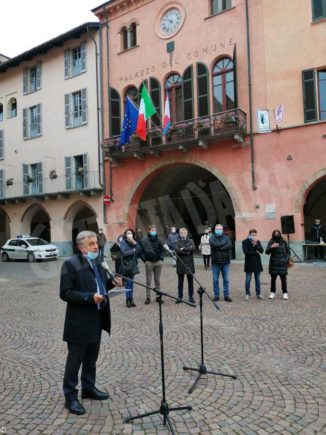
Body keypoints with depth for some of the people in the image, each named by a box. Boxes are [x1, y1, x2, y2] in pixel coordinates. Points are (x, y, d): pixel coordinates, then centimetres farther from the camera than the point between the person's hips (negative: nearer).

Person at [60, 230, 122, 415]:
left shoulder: (96, 262, 8)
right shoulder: (70, 264, -16)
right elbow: (65, 293, -20)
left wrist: (111, 282, -2)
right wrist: (90, 297, -28)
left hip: (97, 318, 8)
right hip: (79, 321, -8)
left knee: (92, 358, 21)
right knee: (75, 360, 6)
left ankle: (89, 388, 38)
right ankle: (70, 397, 20)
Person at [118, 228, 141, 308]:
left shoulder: (135, 242, 10)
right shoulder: (123, 242, -5)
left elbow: (139, 250, -3)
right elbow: (124, 253, -16)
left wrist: (135, 243, -14)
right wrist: (133, 251, -6)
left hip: (133, 265, 4)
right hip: (126, 265, -4)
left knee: (131, 283, 7)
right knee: (127, 283, -4)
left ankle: (131, 299, 13)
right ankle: (128, 300, 3)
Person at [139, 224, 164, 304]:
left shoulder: (158, 240, 8)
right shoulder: (144, 240, -3)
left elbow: (162, 250, 15)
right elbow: (141, 251, -3)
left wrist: (161, 259, 6)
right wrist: (145, 260, -6)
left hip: (158, 262, 3)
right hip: (149, 262, -3)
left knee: (157, 280, 10)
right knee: (148, 281, 3)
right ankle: (148, 297, 9)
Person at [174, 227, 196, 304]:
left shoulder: (191, 241, 8)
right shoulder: (177, 242, 7)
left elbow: (193, 248, -12)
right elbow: (177, 250, -13)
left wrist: (183, 249, -12)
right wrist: (187, 252, -13)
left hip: (189, 264, 0)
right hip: (180, 264, 0)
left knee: (190, 282, 5)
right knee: (180, 282, 6)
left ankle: (191, 297, 16)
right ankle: (180, 297, 15)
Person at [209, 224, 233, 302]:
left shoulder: (226, 238, 6)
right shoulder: (212, 237, 3)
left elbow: (230, 246, -13)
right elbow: (213, 244, -18)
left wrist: (218, 247, -16)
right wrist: (224, 244, -9)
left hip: (225, 262, 1)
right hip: (215, 262, -1)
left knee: (226, 280, 6)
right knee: (215, 280, 5)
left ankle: (226, 295, 15)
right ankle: (216, 295, 16)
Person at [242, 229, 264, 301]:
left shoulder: (258, 242, 9)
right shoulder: (245, 242, -3)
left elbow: (261, 251, -3)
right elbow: (245, 251, -15)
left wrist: (256, 244, -16)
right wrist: (255, 252, -9)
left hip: (257, 263, 3)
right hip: (249, 263, -3)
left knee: (257, 279, 8)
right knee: (248, 279, 0)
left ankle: (258, 293, 17)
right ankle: (247, 294, 10)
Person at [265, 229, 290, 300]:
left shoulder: (283, 242, 3)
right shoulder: (271, 242, 0)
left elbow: (288, 252, 9)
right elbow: (267, 252, -9)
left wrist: (286, 259, -5)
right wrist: (271, 247, -27)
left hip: (282, 263, 0)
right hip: (273, 263, 0)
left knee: (283, 278, 1)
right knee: (273, 278, 5)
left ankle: (285, 293, 11)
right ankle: (272, 292, 16)